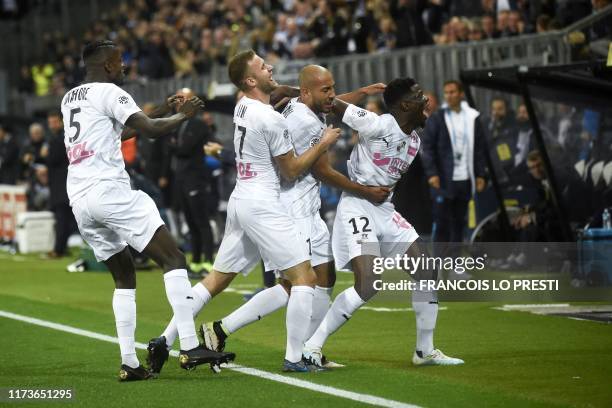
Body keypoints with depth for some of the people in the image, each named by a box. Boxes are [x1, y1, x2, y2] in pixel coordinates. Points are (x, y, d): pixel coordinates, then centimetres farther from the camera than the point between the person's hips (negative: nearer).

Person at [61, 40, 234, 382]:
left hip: (79, 200, 9)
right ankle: (190, 348, -16)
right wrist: (183, 115, 7)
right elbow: (152, 129, -12)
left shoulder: (69, 98, 22)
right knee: (173, 259, -7)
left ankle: (130, 364, 7)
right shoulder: (108, 92, -3)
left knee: (124, 276, 17)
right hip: (109, 190, -9)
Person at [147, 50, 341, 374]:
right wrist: (324, 143, 3)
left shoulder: (242, 107, 10)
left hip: (239, 200, 9)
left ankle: (166, 339, 9)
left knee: (217, 279, 14)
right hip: (263, 205, -9)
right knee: (305, 277, -3)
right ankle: (294, 358, -7)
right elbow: (292, 170, -7)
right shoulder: (271, 119, -16)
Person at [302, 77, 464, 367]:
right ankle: (311, 347, -12)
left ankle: (425, 351, 18)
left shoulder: (414, 140, 10)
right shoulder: (378, 125, -16)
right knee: (368, 285, -21)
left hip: (385, 210, 9)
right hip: (357, 209, -9)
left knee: (428, 274, 6)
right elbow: (331, 103, -17)